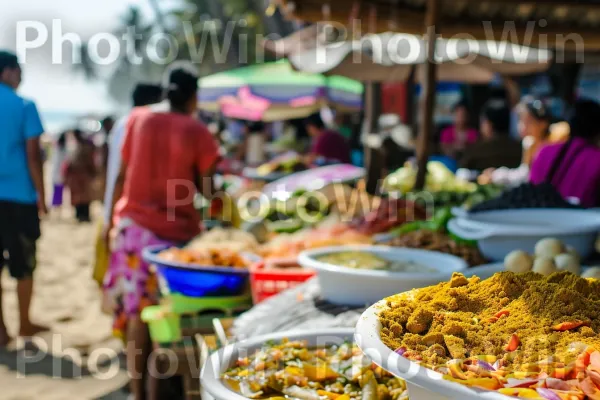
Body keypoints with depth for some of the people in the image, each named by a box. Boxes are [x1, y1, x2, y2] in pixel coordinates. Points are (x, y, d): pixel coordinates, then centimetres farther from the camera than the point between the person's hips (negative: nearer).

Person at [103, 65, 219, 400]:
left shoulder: (138, 118, 5)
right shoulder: (197, 131, -3)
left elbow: (122, 174, 7)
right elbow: (205, 189, -2)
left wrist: (112, 219, 14)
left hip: (134, 222, 2)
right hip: (176, 228, -2)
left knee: (137, 310, 5)